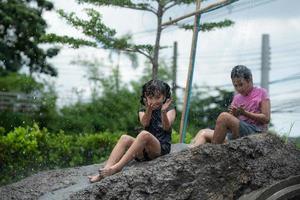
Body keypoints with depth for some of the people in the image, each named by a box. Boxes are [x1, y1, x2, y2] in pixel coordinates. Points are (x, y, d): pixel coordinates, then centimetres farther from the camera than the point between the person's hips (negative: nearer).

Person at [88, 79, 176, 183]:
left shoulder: (170, 109, 7)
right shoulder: (143, 111, 15)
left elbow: (167, 127, -13)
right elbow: (145, 123, -9)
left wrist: (163, 112, -32)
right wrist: (149, 109, -28)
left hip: (162, 148, -4)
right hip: (144, 151, 4)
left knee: (144, 134, -33)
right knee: (125, 138, -23)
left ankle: (117, 167, -39)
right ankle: (106, 169, -36)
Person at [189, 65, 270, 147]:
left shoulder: (261, 93, 7)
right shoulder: (237, 97, 22)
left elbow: (266, 119, -2)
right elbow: (233, 122, 18)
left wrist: (244, 113, -10)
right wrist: (233, 114, -4)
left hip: (255, 131, -7)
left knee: (224, 116, -28)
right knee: (203, 133, -7)